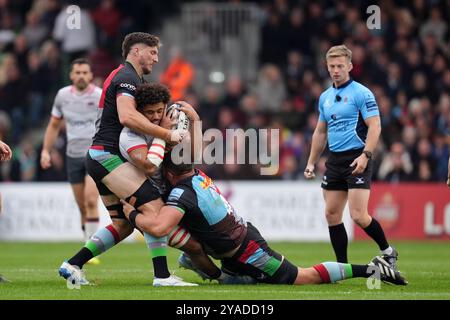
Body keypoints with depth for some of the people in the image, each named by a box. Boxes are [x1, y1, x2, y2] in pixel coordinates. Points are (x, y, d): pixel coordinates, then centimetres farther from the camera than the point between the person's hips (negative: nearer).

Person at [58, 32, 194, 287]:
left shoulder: (130, 78, 23)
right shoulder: (127, 77, -11)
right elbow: (127, 117, -28)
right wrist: (167, 134, -25)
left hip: (99, 158, 11)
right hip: (110, 155, -11)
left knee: (123, 225, 11)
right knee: (153, 208, -17)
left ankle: (73, 266, 11)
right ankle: (162, 276, -22)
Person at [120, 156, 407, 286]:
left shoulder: (182, 194, -22)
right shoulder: (199, 175, 4)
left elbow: (158, 227, -36)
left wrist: (133, 214, -18)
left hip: (243, 252, -8)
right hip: (245, 234, 8)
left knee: (302, 278, -2)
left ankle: (369, 269, -3)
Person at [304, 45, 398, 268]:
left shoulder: (361, 93, -7)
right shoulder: (325, 97, 15)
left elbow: (375, 126, -13)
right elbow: (320, 132, 23)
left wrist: (365, 155, -23)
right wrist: (311, 163, 19)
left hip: (357, 159, -7)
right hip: (334, 160, 7)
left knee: (358, 215, -15)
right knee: (331, 214, 3)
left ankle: (387, 252, 6)